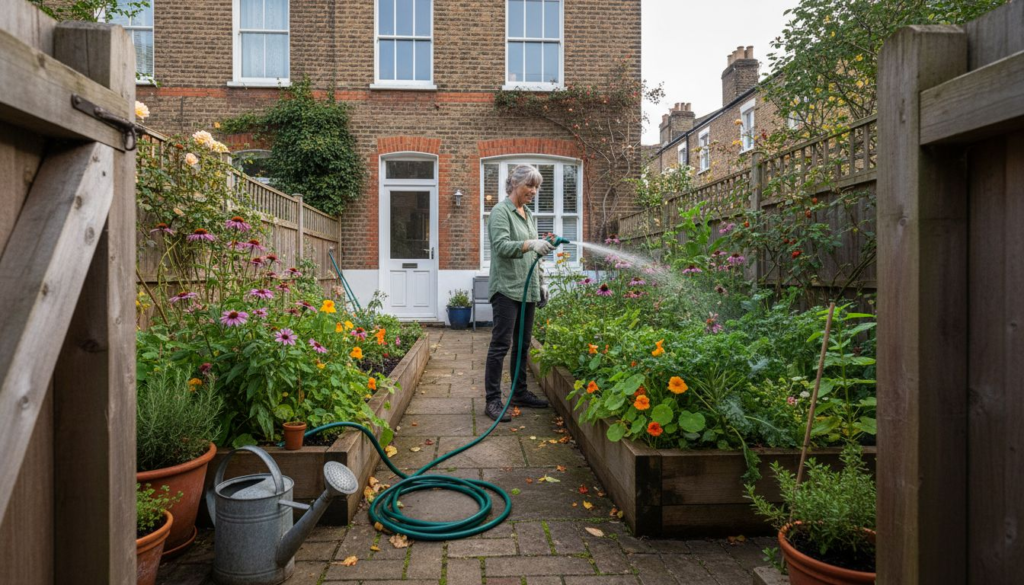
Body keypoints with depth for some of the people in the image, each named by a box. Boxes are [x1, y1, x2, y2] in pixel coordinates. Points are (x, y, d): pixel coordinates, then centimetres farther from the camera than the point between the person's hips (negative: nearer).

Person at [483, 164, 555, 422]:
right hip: (507, 288, -8)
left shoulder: (529, 214, 18)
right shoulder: (501, 211, -6)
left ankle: (520, 393, 23)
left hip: (527, 289, 8)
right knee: (501, 344, -7)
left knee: (523, 343, 12)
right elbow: (501, 245, -20)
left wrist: (539, 285, 21)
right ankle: (492, 400, -2)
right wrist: (531, 244, -34)